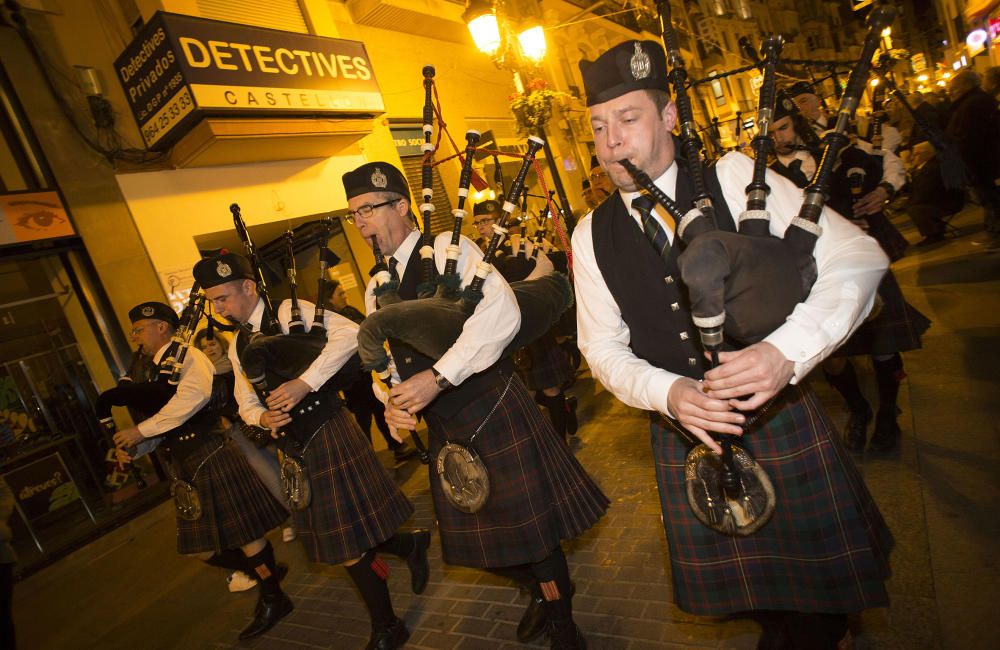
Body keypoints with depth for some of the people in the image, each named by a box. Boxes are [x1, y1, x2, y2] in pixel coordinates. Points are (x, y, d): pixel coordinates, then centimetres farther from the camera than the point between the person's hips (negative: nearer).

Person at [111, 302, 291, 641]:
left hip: (211, 457, -9)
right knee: (203, 548, 12)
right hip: (185, 466, 9)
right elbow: (163, 428, 20)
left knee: (242, 532, 2)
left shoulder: (187, 356, -8)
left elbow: (194, 395, -29)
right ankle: (267, 571, 33)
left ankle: (274, 599, 21)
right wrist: (132, 447, 3)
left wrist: (141, 430, -24)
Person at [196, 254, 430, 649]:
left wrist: (305, 382, -27)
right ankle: (411, 545, 40)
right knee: (338, 537, 15)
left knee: (351, 544, -1)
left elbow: (349, 333, -24)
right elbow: (246, 403, 18)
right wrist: (263, 417, -5)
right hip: (295, 449, 8)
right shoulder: (237, 346, 14)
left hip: (329, 435, -8)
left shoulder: (289, 313, -10)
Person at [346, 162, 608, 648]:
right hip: (444, 429, 8)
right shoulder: (377, 288, 11)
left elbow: (501, 315, -27)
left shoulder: (448, 250, -12)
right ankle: (543, 589, 47)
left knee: (528, 523, 5)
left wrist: (438, 377, -29)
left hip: (494, 412, -7)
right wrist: (393, 400, -6)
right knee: (475, 536, 19)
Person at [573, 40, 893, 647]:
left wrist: (787, 352, -27)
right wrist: (667, 392, -18)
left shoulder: (734, 178, -10)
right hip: (684, 436, 2)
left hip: (784, 418, -2)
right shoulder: (593, 234, -2)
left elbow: (857, 257, -11)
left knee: (822, 599, 14)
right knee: (757, 595, 19)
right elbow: (604, 346, 1)